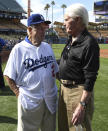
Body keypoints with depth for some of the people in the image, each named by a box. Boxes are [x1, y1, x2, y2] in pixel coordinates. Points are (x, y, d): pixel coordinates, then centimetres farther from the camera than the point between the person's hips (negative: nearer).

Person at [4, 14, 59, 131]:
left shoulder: (47, 47, 9)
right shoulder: (18, 49, -7)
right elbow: (9, 76, -5)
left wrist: (53, 88, 8)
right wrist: (18, 93, -11)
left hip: (51, 99, 5)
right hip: (29, 101, -5)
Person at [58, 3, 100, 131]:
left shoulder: (89, 43, -19)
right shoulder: (71, 40, 9)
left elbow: (90, 77, -23)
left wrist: (82, 106, -25)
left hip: (79, 91, -9)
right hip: (64, 89, 9)